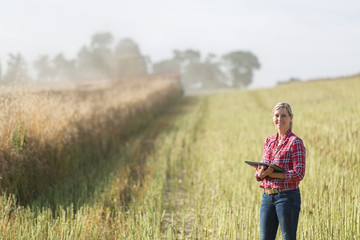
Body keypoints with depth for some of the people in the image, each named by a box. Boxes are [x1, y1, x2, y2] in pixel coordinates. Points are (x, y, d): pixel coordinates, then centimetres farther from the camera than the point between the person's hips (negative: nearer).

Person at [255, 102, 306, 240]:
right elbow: (260, 171, 16)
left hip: (287, 196, -6)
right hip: (267, 197, 6)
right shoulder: (269, 141, 13)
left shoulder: (295, 142, -7)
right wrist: (261, 173, -9)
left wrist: (272, 174, -18)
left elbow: (299, 174, -14)